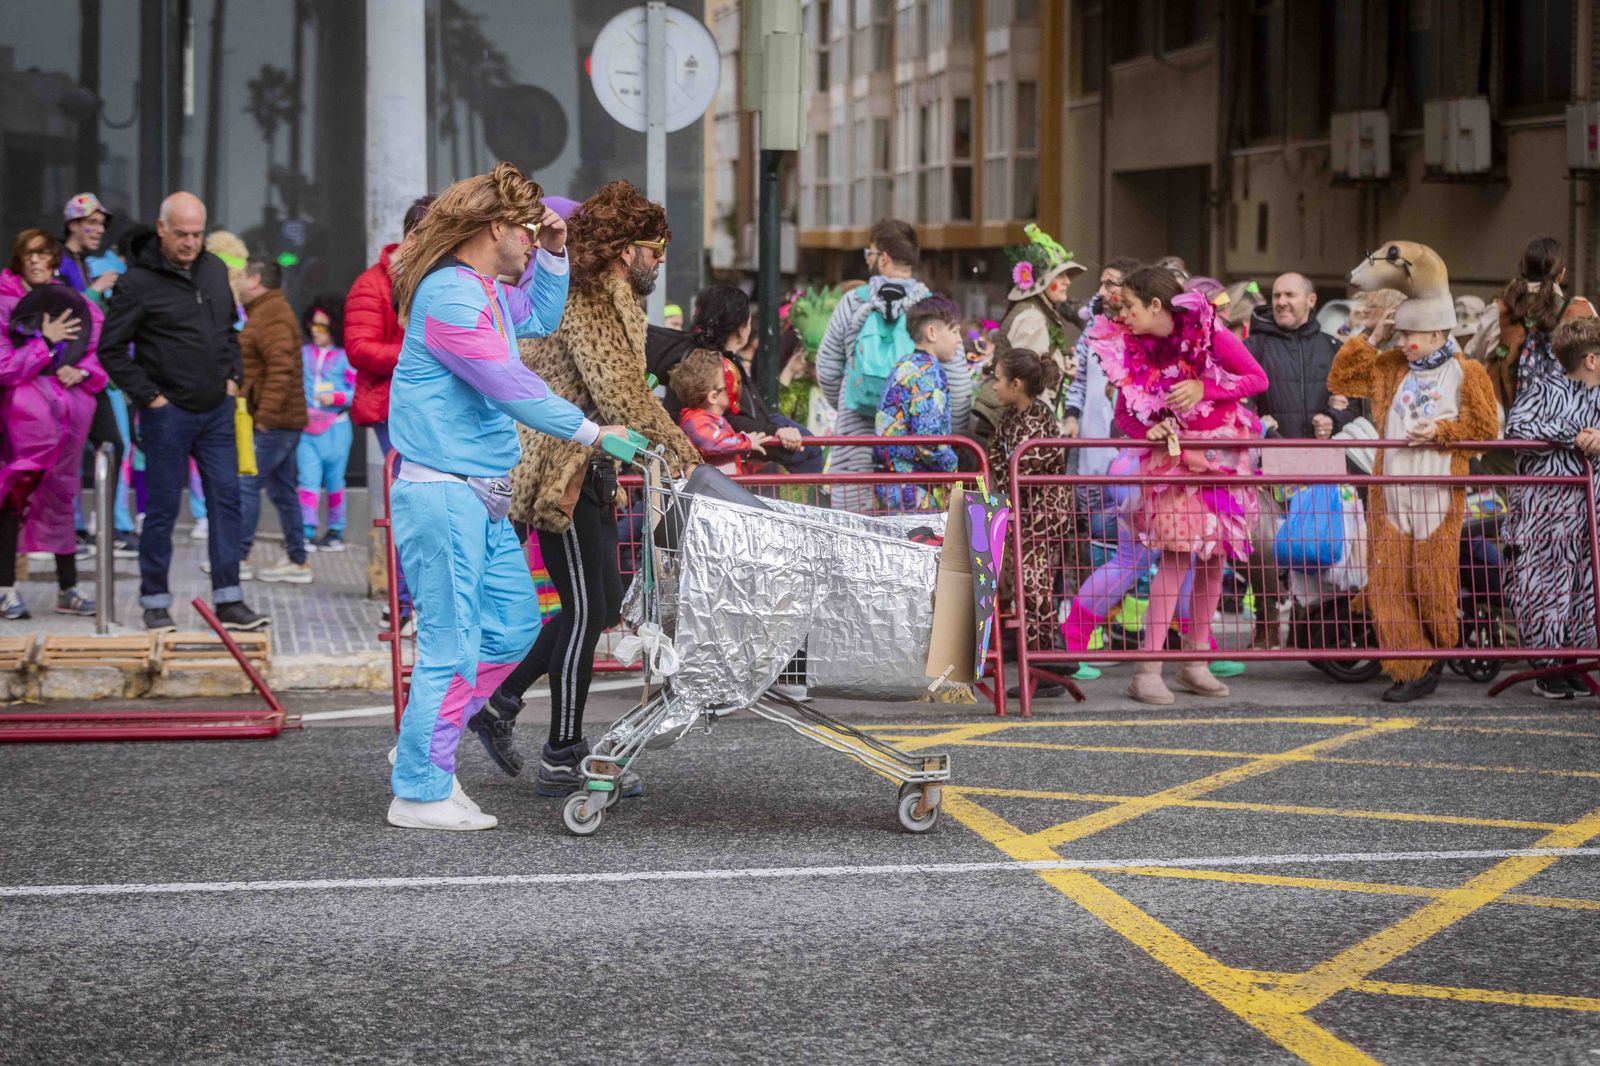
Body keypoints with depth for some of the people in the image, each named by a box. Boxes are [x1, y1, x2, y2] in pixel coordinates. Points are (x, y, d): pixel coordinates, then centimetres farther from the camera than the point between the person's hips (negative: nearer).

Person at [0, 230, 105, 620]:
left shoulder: (74, 304, 9)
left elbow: (95, 351, 14)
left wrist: (81, 372, -6)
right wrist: (45, 341, -14)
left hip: (71, 408, 5)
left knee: (61, 495, 12)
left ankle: (67, 588, 18)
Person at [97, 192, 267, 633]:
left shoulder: (215, 270, 9)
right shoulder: (138, 282, -10)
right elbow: (111, 349, -8)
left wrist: (232, 376, 10)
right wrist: (148, 396, -11)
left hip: (216, 410, 5)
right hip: (168, 412, -5)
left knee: (226, 500, 3)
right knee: (163, 507, 1)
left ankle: (229, 600, 7)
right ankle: (155, 602, 10)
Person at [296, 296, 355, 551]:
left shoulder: (345, 358, -3)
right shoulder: (303, 354, 8)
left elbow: (357, 391, -6)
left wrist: (337, 398, -20)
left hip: (335, 427, -2)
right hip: (307, 427, 2)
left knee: (334, 481, 10)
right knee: (308, 480, -7)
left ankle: (336, 531, 19)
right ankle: (307, 532, -11)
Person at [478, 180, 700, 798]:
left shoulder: (617, 303, 17)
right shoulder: (585, 302, -16)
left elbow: (631, 391, 19)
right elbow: (615, 394, -23)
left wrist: (679, 447, 12)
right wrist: (671, 446, -18)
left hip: (587, 473, 11)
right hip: (561, 473, -11)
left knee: (601, 603, 13)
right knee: (586, 609, -8)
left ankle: (500, 705, 21)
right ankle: (562, 761, -2)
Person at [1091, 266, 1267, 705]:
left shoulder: (1209, 331, -9)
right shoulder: (1129, 348, -3)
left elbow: (1258, 378, -4)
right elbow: (1124, 414, 4)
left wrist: (1204, 389, -16)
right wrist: (1148, 430, -17)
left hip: (1222, 453, 1)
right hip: (1172, 456, -1)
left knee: (1214, 555, 3)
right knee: (1176, 554, -14)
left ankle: (1196, 662, 14)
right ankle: (1147, 669, -15)